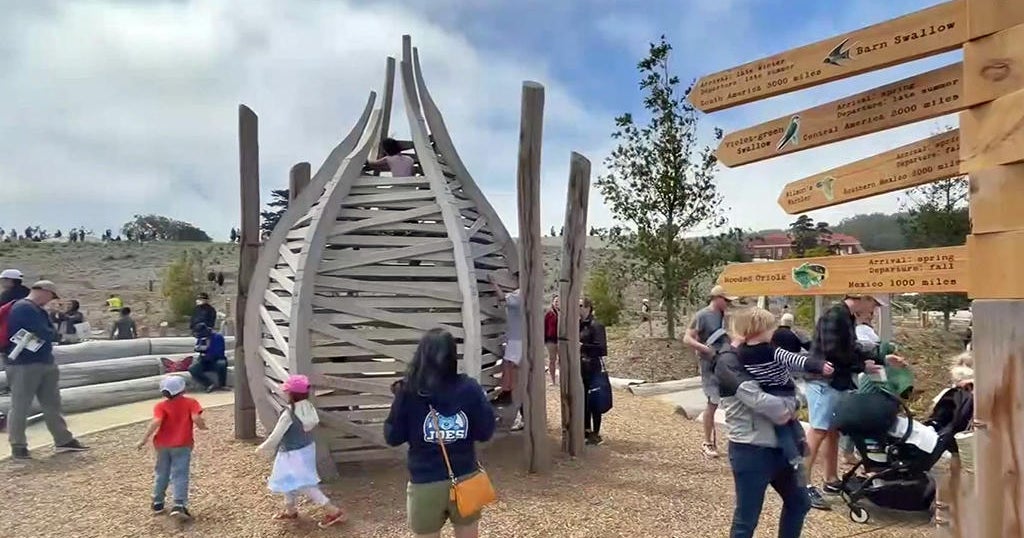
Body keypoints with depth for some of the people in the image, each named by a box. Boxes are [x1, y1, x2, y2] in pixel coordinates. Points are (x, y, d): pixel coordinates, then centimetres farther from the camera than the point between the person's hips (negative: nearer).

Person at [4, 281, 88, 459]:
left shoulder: (38, 310, 17)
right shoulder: (24, 308, -15)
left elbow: (50, 333, 15)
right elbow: (47, 335, -20)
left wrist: (47, 335, -6)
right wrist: (52, 334, 1)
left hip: (44, 363, 10)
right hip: (23, 365, -10)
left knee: (52, 405, 12)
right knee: (20, 407, 1)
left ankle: (63, 440, 18)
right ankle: (18, 445, 12)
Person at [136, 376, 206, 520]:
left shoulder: (161, 406, -3)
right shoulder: (190, 402, -5)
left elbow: (156, 422, -18)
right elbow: (196, 418, -18)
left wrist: (144, 439, -12)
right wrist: (202, 426, 2)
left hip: (162, 444, 3)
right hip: (182, 444, -2)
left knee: (161, 474, 19)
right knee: (180, 475, -3)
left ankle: (157, 503, 31)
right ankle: (179, 505, -15)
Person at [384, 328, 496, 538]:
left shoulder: (408, 391, -12)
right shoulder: (469, 388, -10)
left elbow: (393, 437, -5)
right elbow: (485, 432, -5)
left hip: (425, 484, -1)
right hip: (466, 480, 2)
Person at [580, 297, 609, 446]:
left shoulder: (595, 325, -12)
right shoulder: (577, 325, 9)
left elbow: (601, 348, -17)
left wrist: (582, 346, -21)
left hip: (593, 368, -7)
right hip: (580, 368, 7)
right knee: (583, 400, 13)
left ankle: (596, 434, 11)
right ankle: (587, 430, 27)